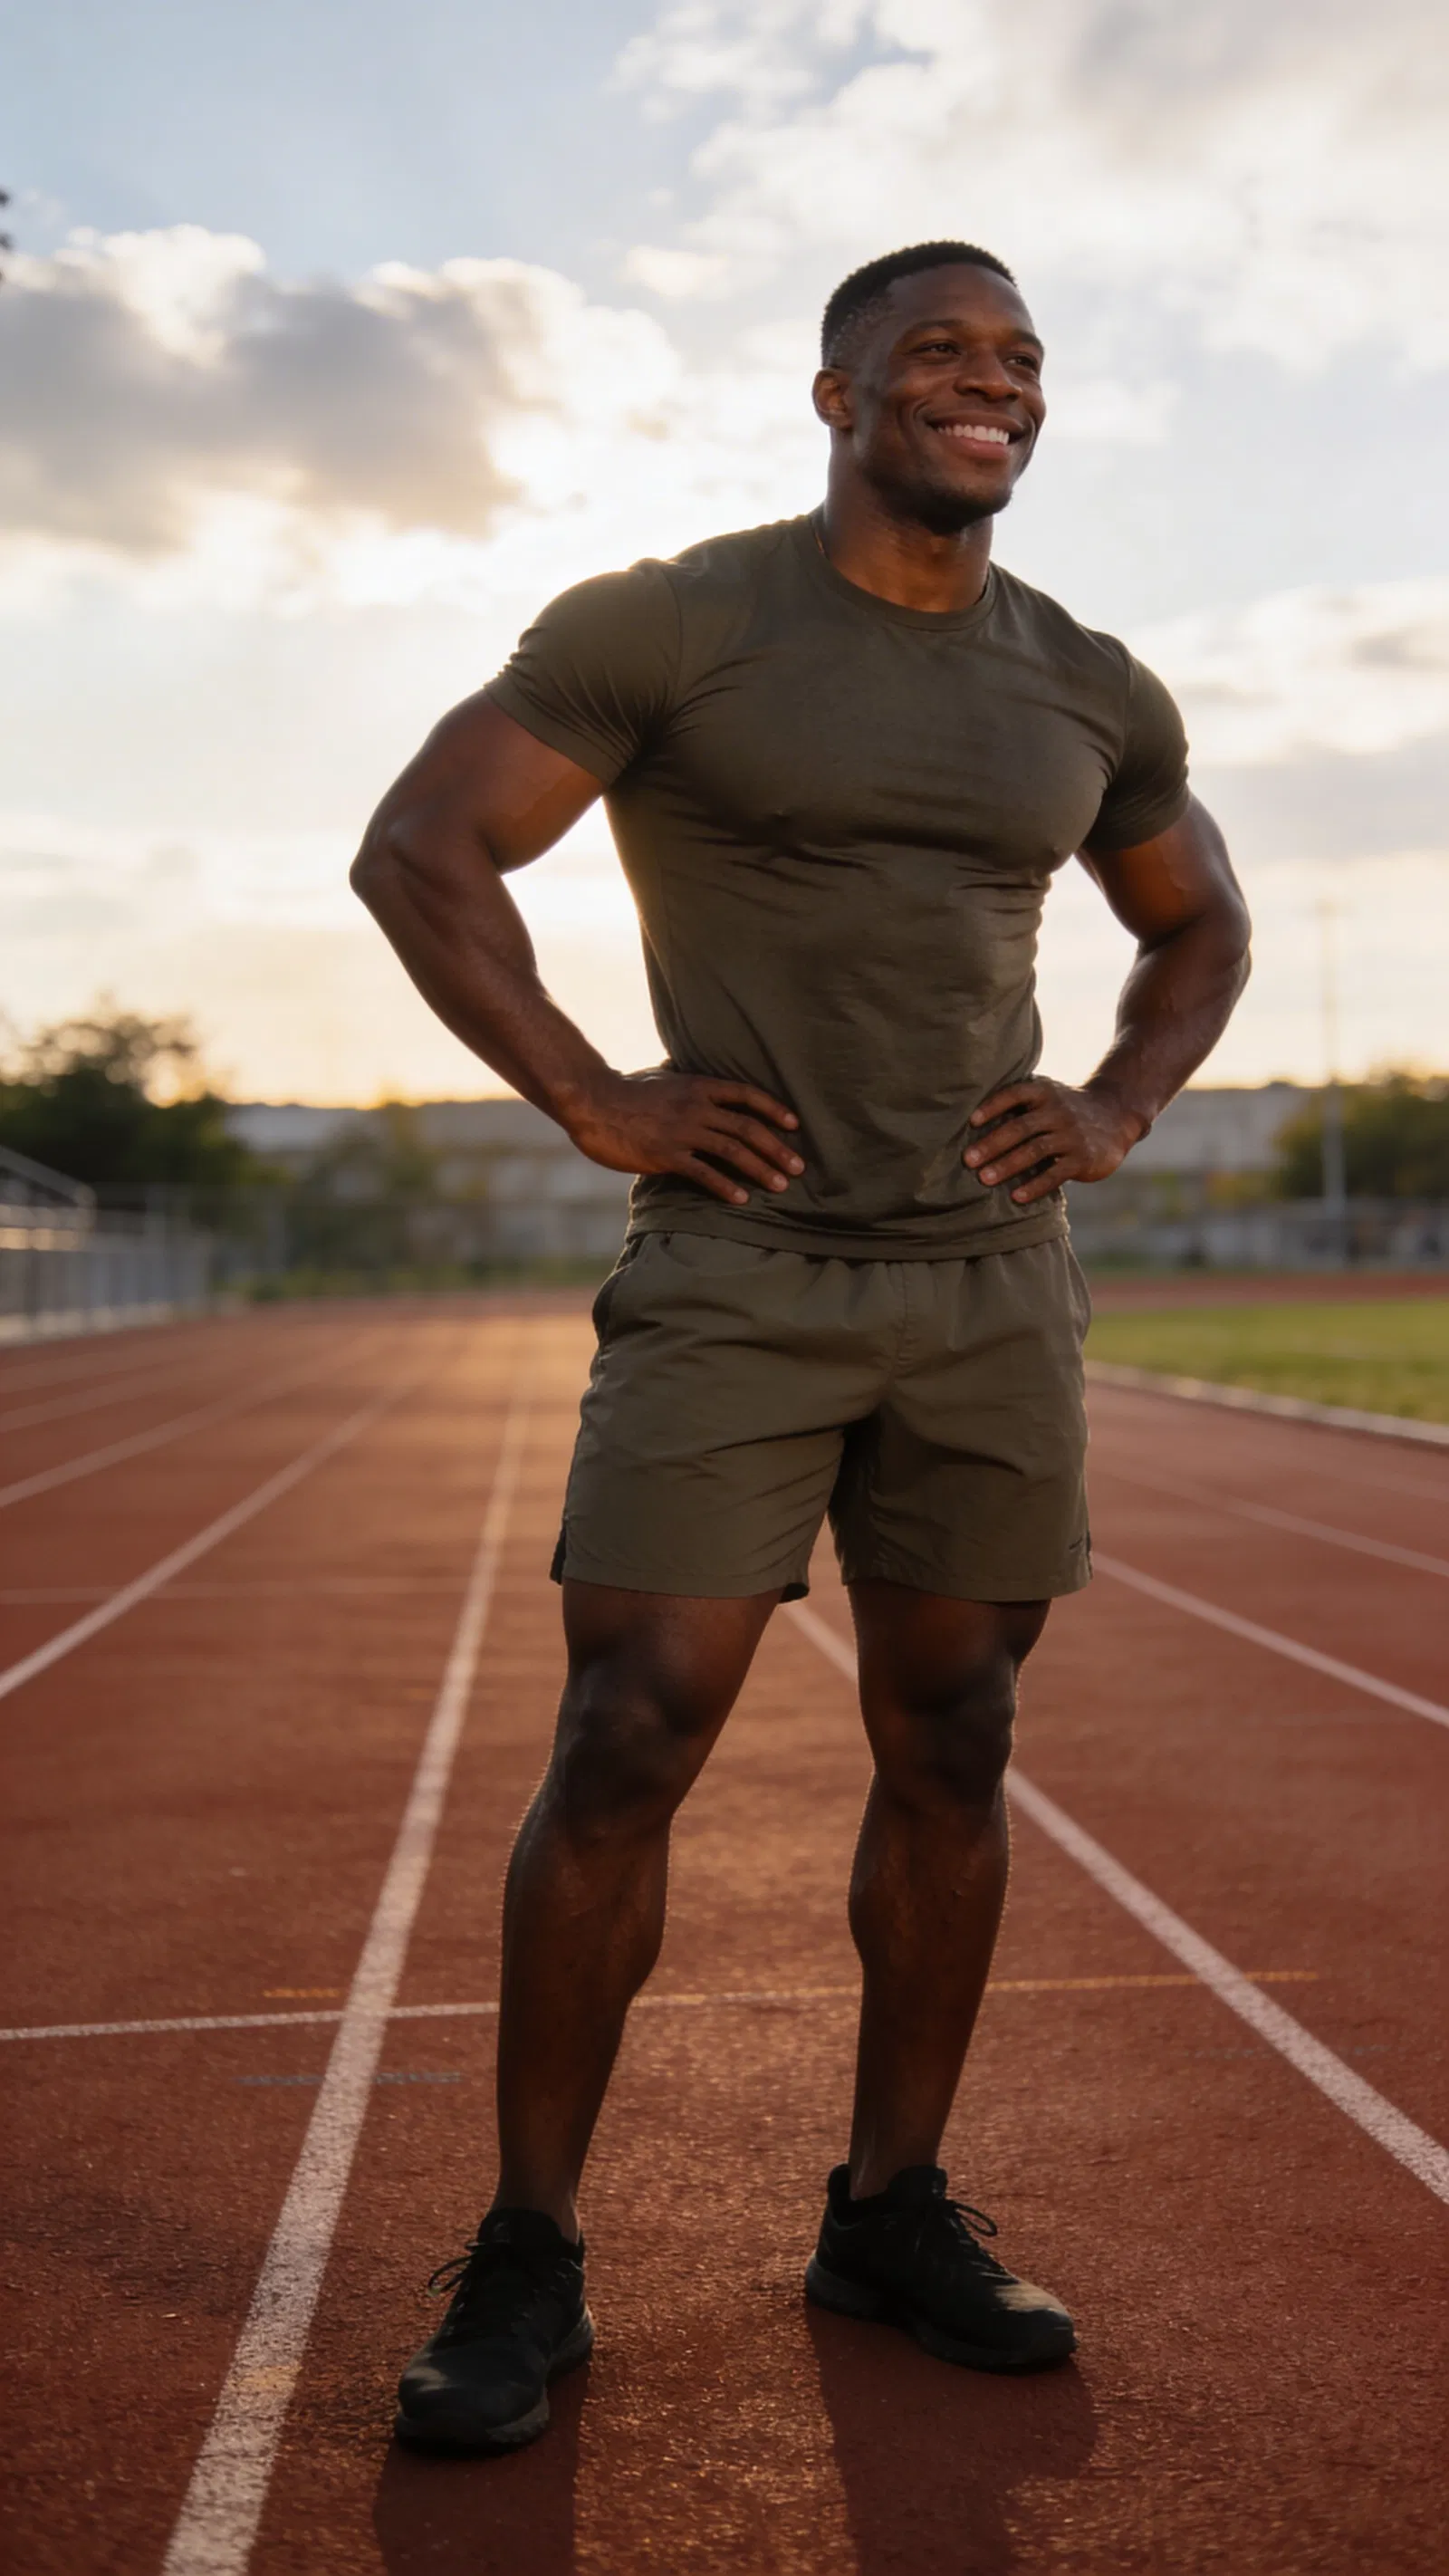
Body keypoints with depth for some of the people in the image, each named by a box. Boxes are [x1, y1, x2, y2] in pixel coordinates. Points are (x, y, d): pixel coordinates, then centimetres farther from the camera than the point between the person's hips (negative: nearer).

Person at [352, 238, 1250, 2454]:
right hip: (736, 1278, -4)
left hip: (993, 1288, 5)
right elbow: (418, 848, -5)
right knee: (625, 1744, -7)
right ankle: (530, 2257, 7)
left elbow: (1200, 927, 25)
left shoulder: (1094, 692, 10)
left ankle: (893, 2212, 22)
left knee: (951, 1750, 7)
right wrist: (591, 1102, -10)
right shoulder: (668, 626, -4)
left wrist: (1120, 1113, 8)